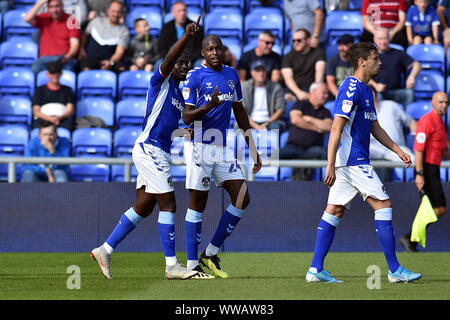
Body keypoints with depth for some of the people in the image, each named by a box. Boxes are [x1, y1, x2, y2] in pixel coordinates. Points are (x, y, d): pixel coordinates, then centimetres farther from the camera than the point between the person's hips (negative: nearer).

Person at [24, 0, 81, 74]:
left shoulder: (71, 21, 6)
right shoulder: (44, 18, 14)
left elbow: (75, 44, 0)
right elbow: (27, 19, -3)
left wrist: (67, 57, -21)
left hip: (66, 59, -2)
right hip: (45, 59, 2)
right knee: (35, 69, -34)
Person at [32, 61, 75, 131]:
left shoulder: (67, 90, 23)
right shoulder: (40, 90, 22)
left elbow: (70, 111, 9)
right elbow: (36, 112, 9)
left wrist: (59, 118, -15)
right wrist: (50, 119, -13)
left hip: (62, 120, 0)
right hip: (43, 119, 0)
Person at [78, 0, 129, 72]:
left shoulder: (124, 31, 2)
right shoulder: (97, 21, 10)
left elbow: (119, 52, -8)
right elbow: (85, 35, 23)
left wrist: (110, 62, -27)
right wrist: (81, 49, 6)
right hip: (90, 58, 0)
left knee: (122, 69, -33)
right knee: (87, 69, -35)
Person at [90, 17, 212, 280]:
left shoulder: (179, 96, 20)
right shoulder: (161, 81, -5)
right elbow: (169, 59, -25)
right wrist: (187, 37, -40)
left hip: (159, 152, 10)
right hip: (149, 148, -10)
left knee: (143, 207, 11)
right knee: (168, 204, -11)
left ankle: (105, 251, 18)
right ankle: (172, 265, -10)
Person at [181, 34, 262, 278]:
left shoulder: (231, 74, 12)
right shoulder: (195, 76, -7)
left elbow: (239, 112, 20)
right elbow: (186, 116, -12)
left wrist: (253, 150, 19)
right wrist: (209, 106, -31)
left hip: (223, 148, 6)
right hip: (199, 147, -6)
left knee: (242, 198, -3)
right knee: (197, 203, -3)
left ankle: (211, 253, 6)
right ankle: (192, 264, 2)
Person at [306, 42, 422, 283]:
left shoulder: (365, 91, 18)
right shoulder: (351, 88, -14)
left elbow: (374, 127, 26)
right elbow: (336, 128, -20)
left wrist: (398, 150, 21)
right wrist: (331, 166, -24)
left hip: (355, 161, 10)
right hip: (353, 161, -10)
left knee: (334, 210, 6)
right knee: (383, 205, -8)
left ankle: (316, 270, 5)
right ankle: (394, 270, -5)